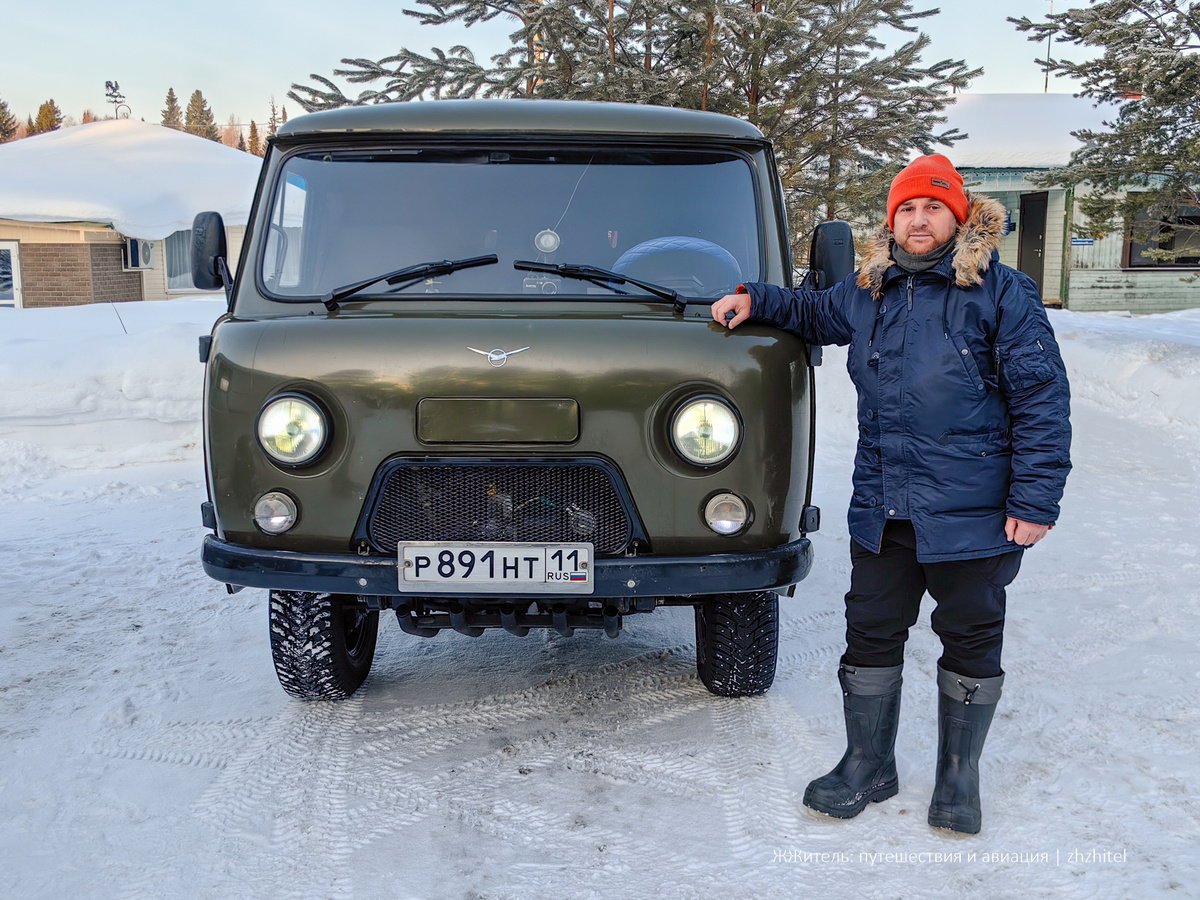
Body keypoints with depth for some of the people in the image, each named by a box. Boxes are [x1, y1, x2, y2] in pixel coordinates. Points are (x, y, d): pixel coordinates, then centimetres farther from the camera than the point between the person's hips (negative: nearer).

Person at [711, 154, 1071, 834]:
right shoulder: (865, 293, 10)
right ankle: (868, 766, 29)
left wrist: (1036, 498, -12)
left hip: (975, 514, -4)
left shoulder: (1002, 292, -5)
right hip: (881, 512, 4)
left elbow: (1042, 398, -7)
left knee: (971, 641, 10)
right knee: (871, 634, 11)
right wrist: (756, 301, 16)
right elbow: (812, 313, 33)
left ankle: (960, 779, 29)